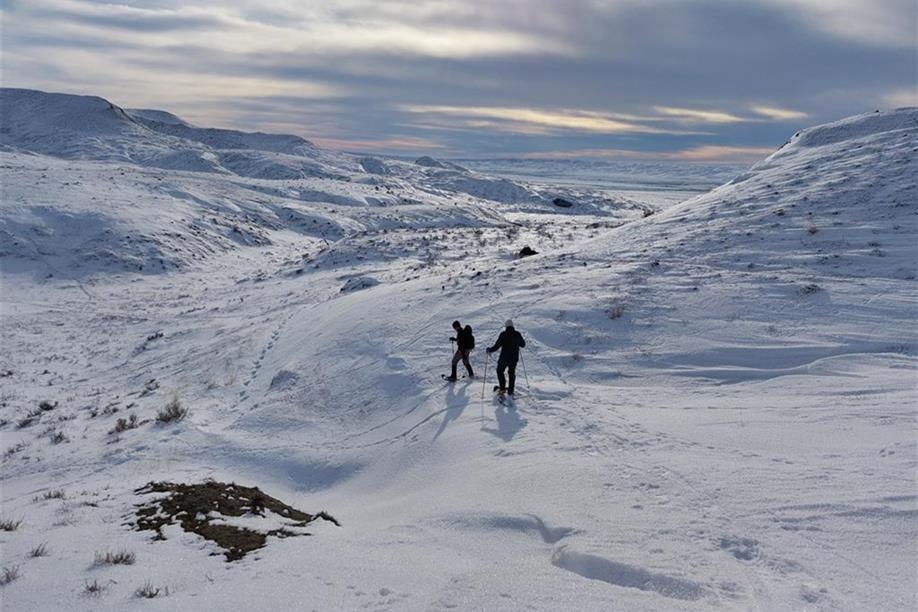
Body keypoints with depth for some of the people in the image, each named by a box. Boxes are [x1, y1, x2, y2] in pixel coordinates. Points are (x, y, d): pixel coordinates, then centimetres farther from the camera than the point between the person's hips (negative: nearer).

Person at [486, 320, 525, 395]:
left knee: (500, 371, 17)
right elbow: (523, 344, 12)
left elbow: (497, 346, -14)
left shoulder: (503, 334, -13)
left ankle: (502, 387, 11)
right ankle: (510, 390, 16)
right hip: (514, 358, 3)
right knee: (512, 373, 17)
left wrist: (489, 350, 2)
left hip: (504, 357, -3)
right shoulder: (517, 334, -1)